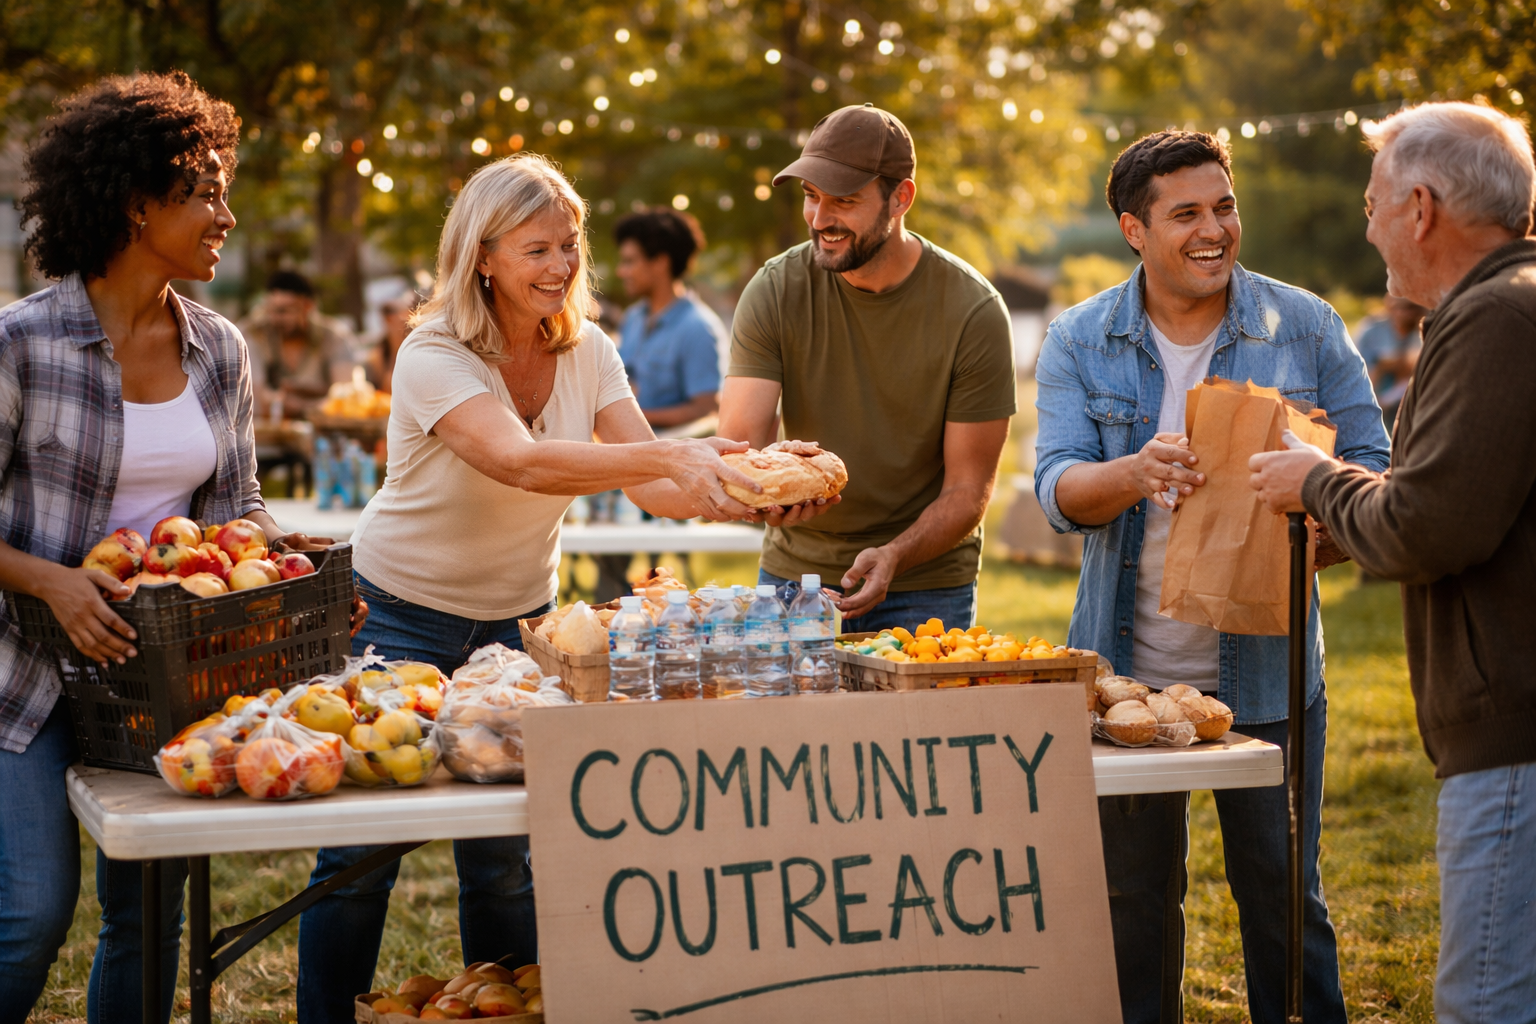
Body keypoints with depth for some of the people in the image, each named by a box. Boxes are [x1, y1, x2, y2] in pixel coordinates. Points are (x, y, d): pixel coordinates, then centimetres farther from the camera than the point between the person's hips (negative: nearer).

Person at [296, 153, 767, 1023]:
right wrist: (673, 455, -49)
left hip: (519, 618, 4)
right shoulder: (434, 358, -21)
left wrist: (741, 492, -34)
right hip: (403, 616, -4)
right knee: (362, 851, 1)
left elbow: (652, 485, -13)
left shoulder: (589, 353, -4)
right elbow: (521, 462, -38)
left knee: (504, 858, 5)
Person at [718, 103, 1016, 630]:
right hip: (794, 570, 2)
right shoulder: (775, 290, -9)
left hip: (924, 584, -2)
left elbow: (968, 490, -11)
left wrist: (893, 556, -29)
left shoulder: (973, 310, -14)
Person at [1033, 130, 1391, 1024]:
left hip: (1267, 670, -1)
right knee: (1131, 892, 11)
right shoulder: (1080, 342, 1)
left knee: (1283, 891, 5)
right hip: (1126, 670, 1)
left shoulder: (1306, 327, 0)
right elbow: (1059, 489, -9)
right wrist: (1139, 472, -30)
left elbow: (1371, 469, 1)